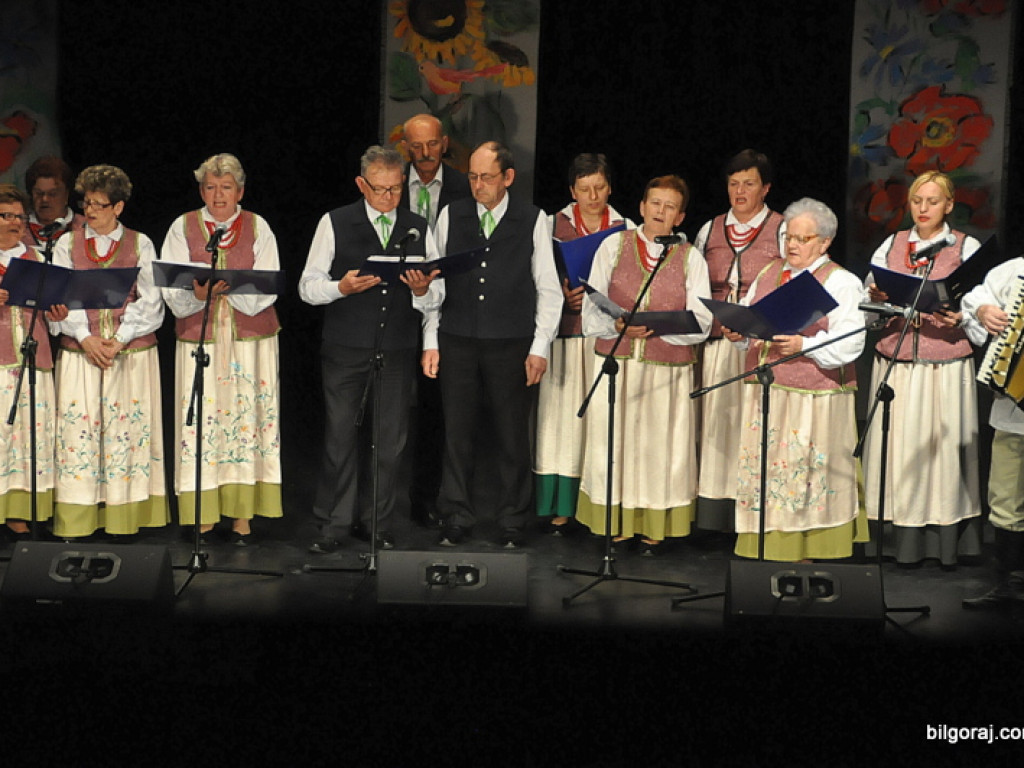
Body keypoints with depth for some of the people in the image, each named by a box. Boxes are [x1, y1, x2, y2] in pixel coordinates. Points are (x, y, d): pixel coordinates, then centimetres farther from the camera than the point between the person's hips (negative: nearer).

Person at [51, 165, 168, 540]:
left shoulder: (140, 244, 7)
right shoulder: (67, 244, 10)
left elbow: (150, 301, 0)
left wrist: (119, 340, -11)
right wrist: (85, 337, -12)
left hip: (131, 353, -1)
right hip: (79, 353, 1)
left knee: (127, 431, -2)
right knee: (79, 429, -3)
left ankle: (126, 518, 4)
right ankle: (76, 523, 2)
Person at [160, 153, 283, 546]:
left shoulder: (258, 228, 7)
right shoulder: (183, 227, 8)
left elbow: (267, 289, -4)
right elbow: (172, 289, -2)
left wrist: (228, 288, -21)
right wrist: (199, 294, -22)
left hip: (251, 340, 0)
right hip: (198, 339, 0)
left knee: (247, 419, -2)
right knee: (200, 421, -3)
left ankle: (242, 518, 4)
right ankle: (204, 519, 4)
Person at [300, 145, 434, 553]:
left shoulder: (418, 227, 14)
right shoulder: (335, 224, 6)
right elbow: (308, 286, 2)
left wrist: (423, 288, -10)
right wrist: (341, 287, -17)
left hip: (399, 349, 2)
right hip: (346, 349, -2)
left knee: (390, 438, 4)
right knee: (341, 436, -3)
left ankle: (377, 523, 14)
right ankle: (334, 524, 7)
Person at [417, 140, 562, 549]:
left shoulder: (533, 220, 2)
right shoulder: (451, 216, 7)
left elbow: (548, 289, 3)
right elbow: (434, 281, 10)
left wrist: (539, 348, -4)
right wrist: (430, 341, 5)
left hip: (511, 345, -2)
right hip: (457, 342, 2)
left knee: (513, 438, 3)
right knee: (457, 434, 5)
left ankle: (512, 526, 15)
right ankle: (456, 521, 17)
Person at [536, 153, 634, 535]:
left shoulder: (626, 229, 8)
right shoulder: (554, 225, 7)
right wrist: (562, 295, -11)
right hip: (566, 332, 0)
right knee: (563, 413, -3)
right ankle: (562, 505, 2)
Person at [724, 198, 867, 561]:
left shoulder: (840, 282, -2)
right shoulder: (769, 273, 18)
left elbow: (849, 342, -13)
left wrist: (804, 345, -27)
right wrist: (738, 333, -3)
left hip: (814, 398, -6)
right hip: (764, 392, 6)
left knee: (806, 479, -5)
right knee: (764, 475, 5)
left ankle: (808, 555, 3)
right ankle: (772, 550, 13)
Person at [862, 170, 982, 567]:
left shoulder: (966, 247, 5)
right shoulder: (891, 244, 13)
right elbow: (868, 304, 9)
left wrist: (959, 318, -21)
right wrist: (877, 297, -12)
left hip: (946, 367, -2)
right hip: (895, 366, 2)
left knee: (942, 445, -3)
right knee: (898, 446, 0)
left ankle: (946, 544, 6)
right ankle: (903, 540, 7)